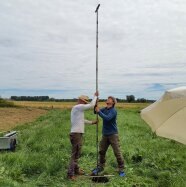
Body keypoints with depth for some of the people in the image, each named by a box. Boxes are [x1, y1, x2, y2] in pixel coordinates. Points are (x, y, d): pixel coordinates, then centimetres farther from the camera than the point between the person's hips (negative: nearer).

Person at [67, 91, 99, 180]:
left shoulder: (75, 109, 16)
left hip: (77, 134, 10)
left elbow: (81, 120, 28)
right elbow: (92, 105, -17)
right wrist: (95, 96, -3)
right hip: (76, 134, -10)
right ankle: (70, 174, 5)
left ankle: (76, 169, 33)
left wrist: (91, 122, 33)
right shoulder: (78, 107, -16)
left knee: (77, 153, 20)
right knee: (75, 154, -4)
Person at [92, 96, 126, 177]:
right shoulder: (104, 109, 8)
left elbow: (107, 118, -27)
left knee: (117, 152, -2)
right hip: (105, 134, 7)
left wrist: (99, 111, -24)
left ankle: (121, 169, 10)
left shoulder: (113, 111, -13)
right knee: (102, 151, 13)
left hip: (113, 134, -6)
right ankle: (100, 167, 29)